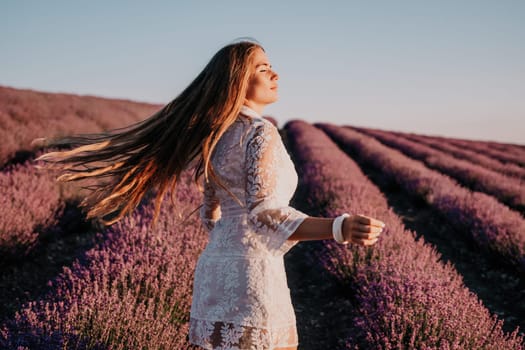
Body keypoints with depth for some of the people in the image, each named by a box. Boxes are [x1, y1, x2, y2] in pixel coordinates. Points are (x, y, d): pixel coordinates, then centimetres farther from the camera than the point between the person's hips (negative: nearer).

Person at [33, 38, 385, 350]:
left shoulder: (215, 135, 13)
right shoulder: (261, 131, -12)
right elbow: (264, 214, -23)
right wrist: (339, 229, -34)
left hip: (214, 269, 8)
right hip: (251, 276, -8)